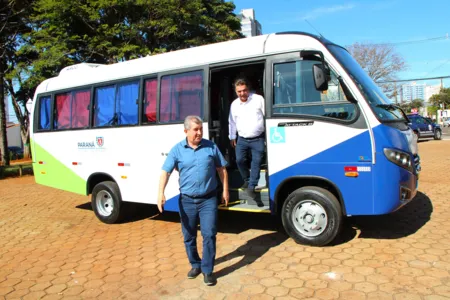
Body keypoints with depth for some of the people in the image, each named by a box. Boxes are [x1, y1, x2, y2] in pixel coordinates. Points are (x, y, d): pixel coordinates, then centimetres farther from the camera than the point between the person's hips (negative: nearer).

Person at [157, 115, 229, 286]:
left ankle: (207, 270, 13)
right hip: (187, 200, 1)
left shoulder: (211, 147, 0)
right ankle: (195, 265, 34)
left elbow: (222, 169, 7)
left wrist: (225, 190, 5)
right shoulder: (177, 150, -3)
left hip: (208, 199, -1)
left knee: (209, 235, -3)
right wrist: (161, 193, -19)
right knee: (189, 236, 13)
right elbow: (165, 172, -7)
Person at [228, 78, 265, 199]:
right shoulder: (234, 104, 6)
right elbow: (232, 122, 16)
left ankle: (251, 187, 4)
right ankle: (247, 180, 28)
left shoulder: (258, 99, -6)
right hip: (242, 139, 4)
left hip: (257, 139, -3)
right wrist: (232, 137, 17)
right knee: (239, 160, 4)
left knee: (256, 162, -4)